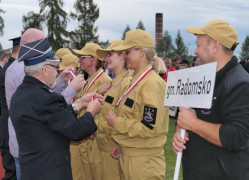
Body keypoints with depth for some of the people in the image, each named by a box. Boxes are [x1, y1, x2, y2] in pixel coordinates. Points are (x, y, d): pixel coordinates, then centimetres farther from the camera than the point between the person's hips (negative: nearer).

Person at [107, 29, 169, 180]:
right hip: (127, 156, 9)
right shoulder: (137, 80, 12)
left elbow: (150, 128, -24)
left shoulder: (152, 84, -18)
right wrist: (123, 147, 13)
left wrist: (117, 122, -15)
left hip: (143, 161, -9)